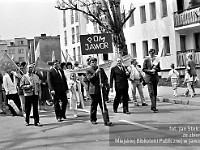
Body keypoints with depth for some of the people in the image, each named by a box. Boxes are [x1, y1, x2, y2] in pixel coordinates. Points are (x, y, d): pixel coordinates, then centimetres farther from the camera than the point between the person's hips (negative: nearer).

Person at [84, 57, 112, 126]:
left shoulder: (101, 69, 13)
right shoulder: (88, 70, 3)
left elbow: (106, 78, 13)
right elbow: (89, 78, -11)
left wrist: (103, 83, -6)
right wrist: (96, 73, -18)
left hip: (101, 89, 2)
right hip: (93, 90, -2)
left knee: (103, 106, -5)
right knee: (94, 105, 8)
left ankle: (106, 121, -7)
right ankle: (93, 119, 24)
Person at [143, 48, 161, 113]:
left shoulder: (157, 60, 10)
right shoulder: (146, 60, 0)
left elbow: (159, 69, 13)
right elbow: (144, 69, -1)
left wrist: (155, 69, -8)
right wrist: (150, 70, -15)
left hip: (155, 77, 4)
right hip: (149, 77, -4)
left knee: (155, 93, 9)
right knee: (151, 92, -12)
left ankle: (153, 106, 19)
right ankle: (154, 107, -17)